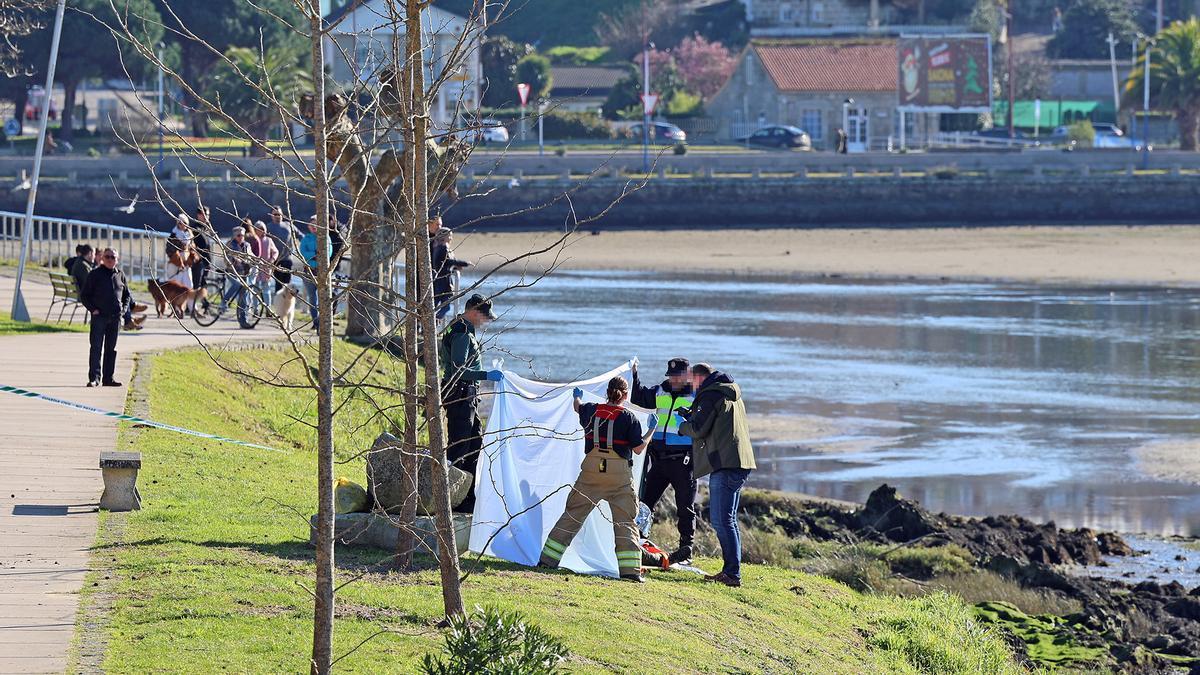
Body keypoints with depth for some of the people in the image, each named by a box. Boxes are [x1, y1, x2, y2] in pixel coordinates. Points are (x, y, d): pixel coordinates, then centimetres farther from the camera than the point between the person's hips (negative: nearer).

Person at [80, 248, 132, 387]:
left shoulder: (120, 275, 9)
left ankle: (108, 378, 15)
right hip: (99, 316, -4)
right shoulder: (95, 274, -2)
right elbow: (84, 295, 0)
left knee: (111, 348, 9)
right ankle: (94, 378, -9)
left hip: (115, 318, 4)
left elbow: (127, 295, 21)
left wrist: (123, 309, 6)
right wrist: (92, 309, -10)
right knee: (96, 348, -7)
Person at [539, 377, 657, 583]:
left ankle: (548, 559, 13)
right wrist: (652, 429, 9)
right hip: (619, 475, -3)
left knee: (573, 514, 11)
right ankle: (630, 568, -6)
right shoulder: (629, 418, -8)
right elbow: (638, 448, -6)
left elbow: (578, 407, 28)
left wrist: (577, 396, 51)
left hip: (591, 472, 3)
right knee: (624, 520, 1)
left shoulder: (591, 410, 4)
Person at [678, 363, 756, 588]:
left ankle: (732, 573, -16)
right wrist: (690, 416, 29)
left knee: (722, 521, -11)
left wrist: (683, 426, 9)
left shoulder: (710, 395, -7)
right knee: (727, 520, 16)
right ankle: (730, 571, 17)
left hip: (724, 464, -10)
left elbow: (699, 430, -12)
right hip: (741, 462, 10)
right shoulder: (733, 396, 23)